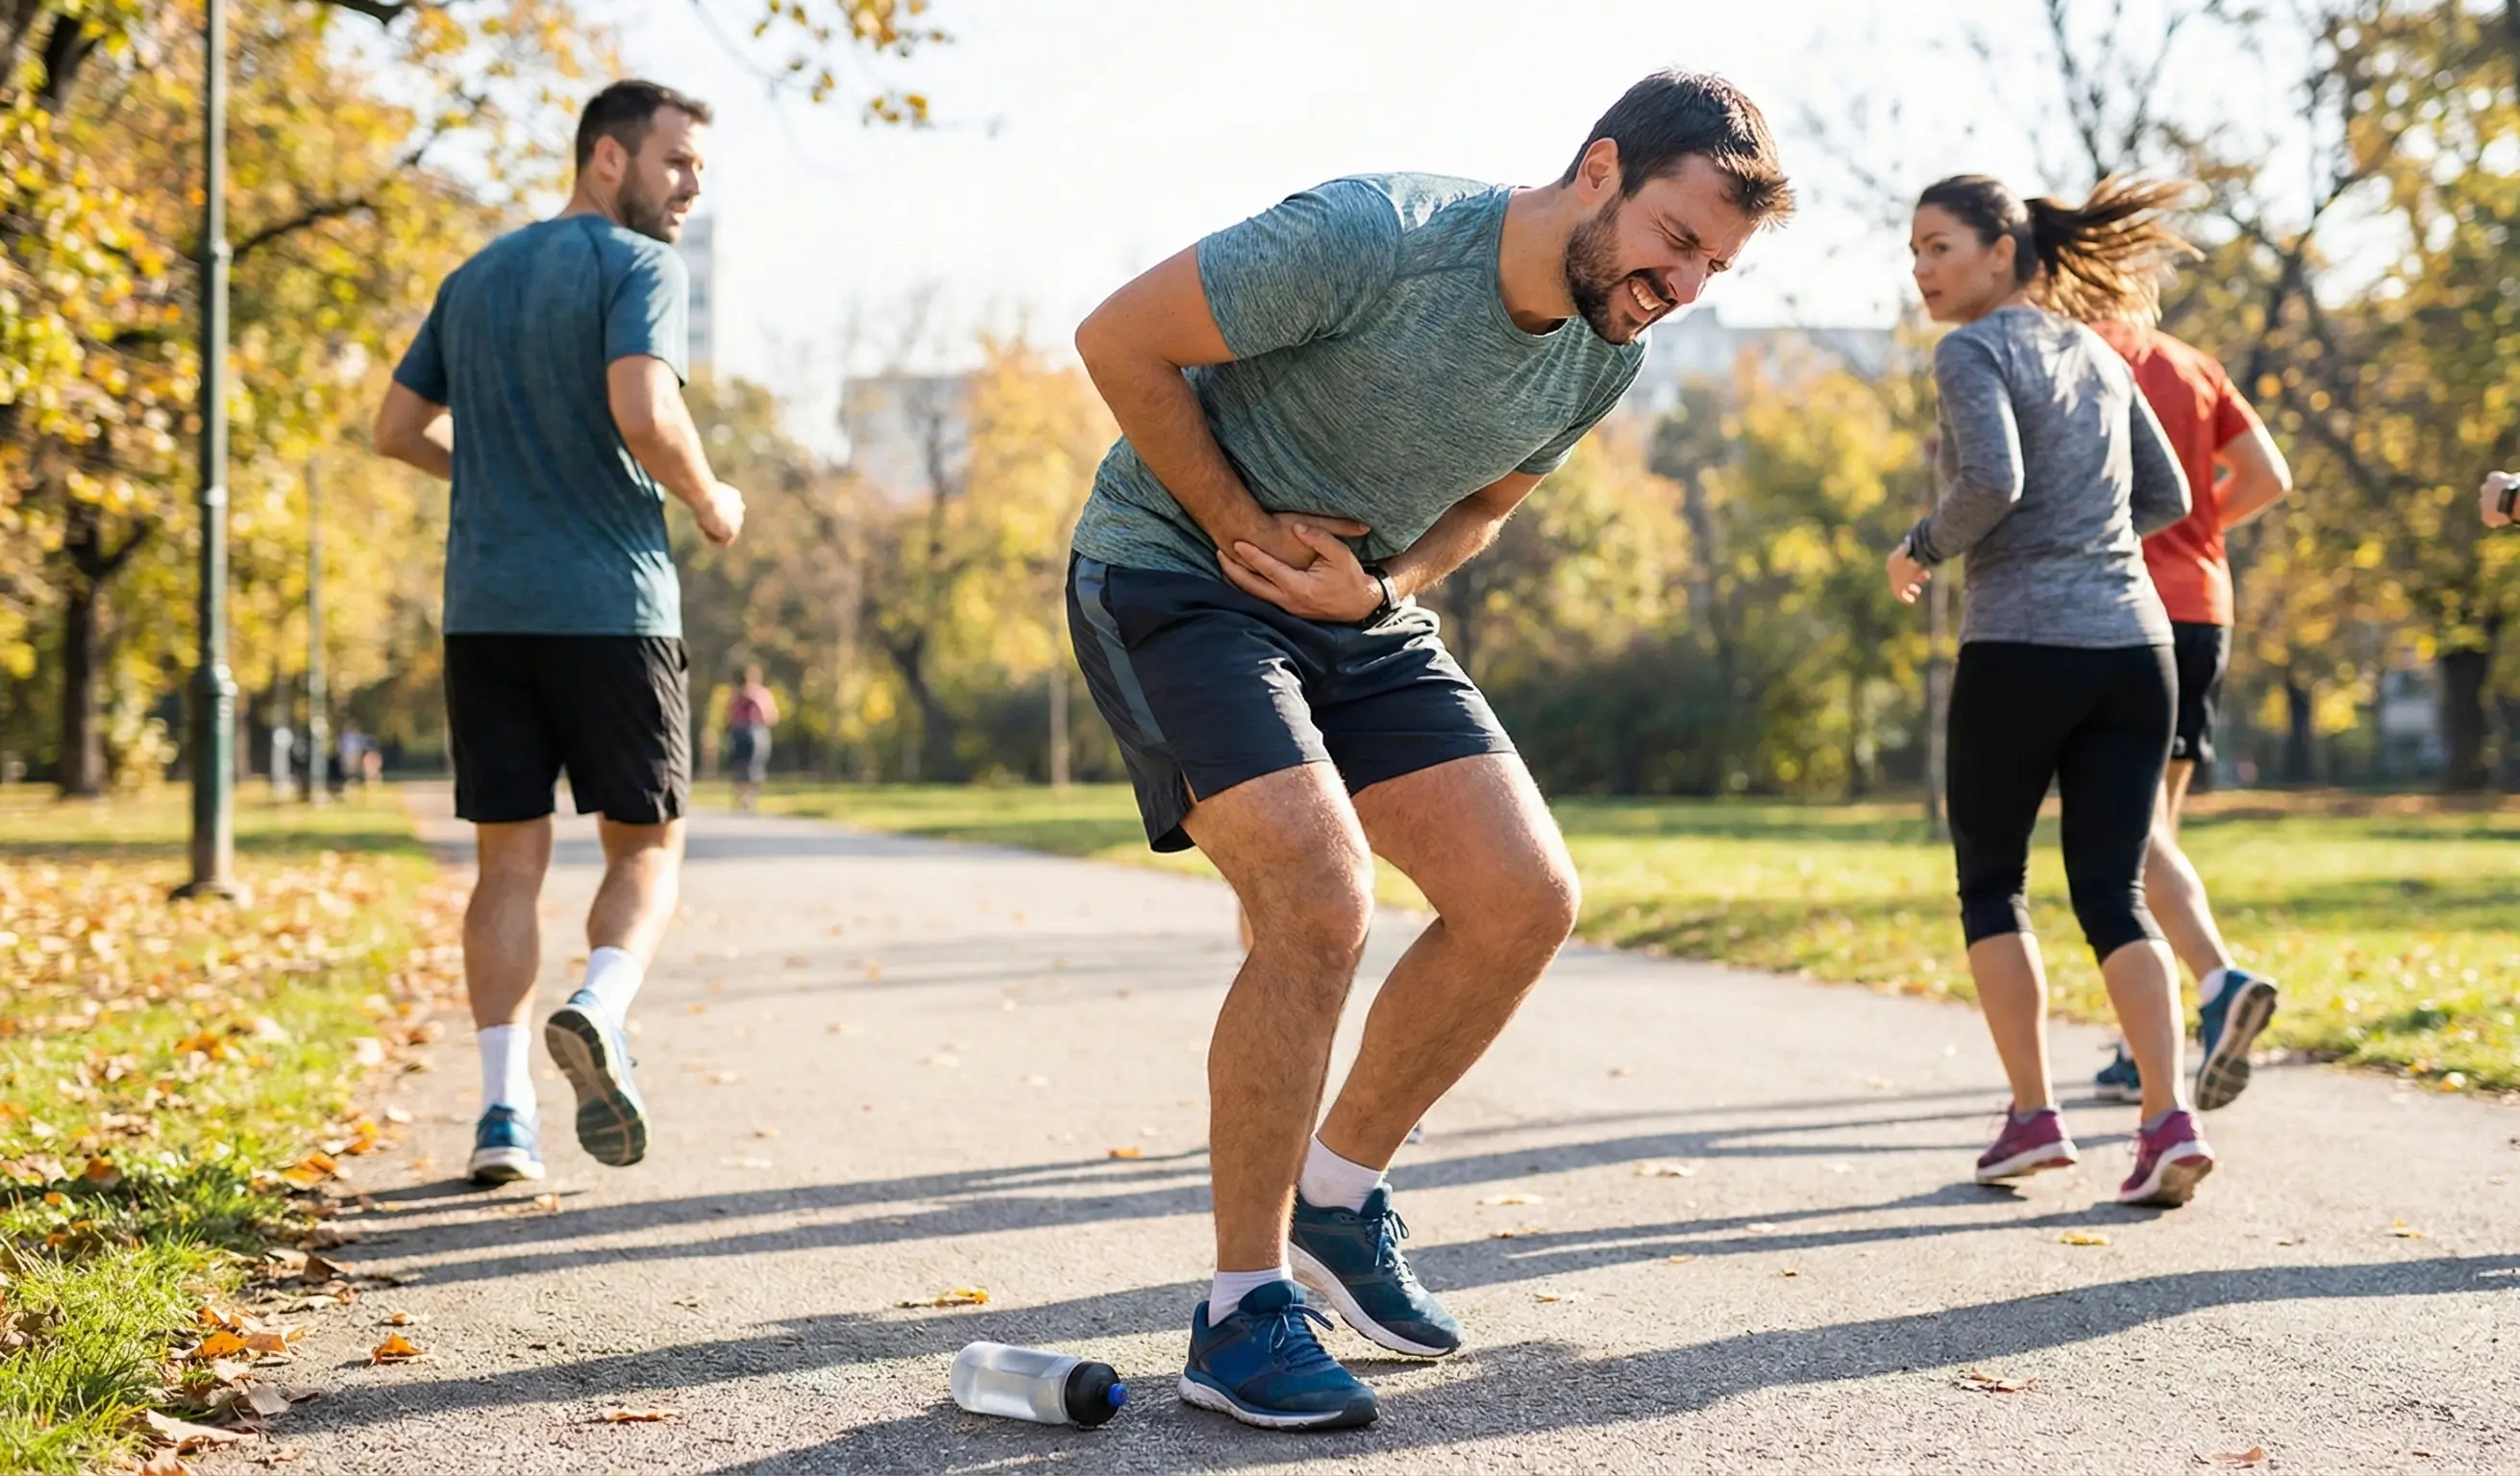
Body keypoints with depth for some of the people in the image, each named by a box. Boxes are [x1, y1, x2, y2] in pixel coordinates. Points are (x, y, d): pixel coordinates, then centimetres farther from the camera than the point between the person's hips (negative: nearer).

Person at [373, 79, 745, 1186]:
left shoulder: (474, 278, 17)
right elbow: (644, 412, -20)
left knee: (510, 856, 7)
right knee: (646, 844, 6)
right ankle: (598, 1012, -21)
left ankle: (503, 1109, 0)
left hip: (484, 607, 5)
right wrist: (711, 503, -3)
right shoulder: (640, 269, -4)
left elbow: (399, 428, 20)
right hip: (610, 604, -5)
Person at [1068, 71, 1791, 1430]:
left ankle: (1338, 1192, 16)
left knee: (1525, 899, -6)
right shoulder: (1370, 236, -26)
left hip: (1362, 610, 7)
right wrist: (1246, 528, -14)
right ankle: (1241, 1311, -9)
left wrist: (1381, 587, -7)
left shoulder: (1609, 354, -3)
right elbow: (1119, 340, -17)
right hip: (1169, 572, -7)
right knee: (1320, 902, -24)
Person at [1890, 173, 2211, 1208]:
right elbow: (2168, 497, 21)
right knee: (2112, 892, 6)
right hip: (2134, 644, 6)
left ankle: (2032, 1115, 7)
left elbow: (1993, 480, -20)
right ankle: (2170, 1116, -10)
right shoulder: (2098, 355, 17)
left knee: (1990, 881, 11)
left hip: (2020, 648, -6)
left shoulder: (1973, 352, -4)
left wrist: (1920, 548, -4)